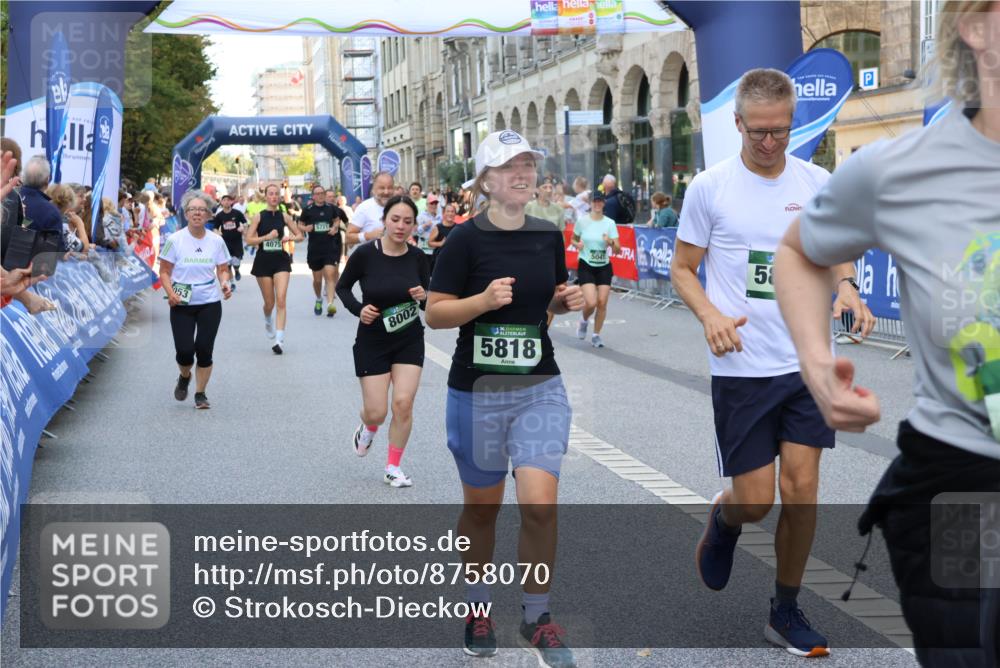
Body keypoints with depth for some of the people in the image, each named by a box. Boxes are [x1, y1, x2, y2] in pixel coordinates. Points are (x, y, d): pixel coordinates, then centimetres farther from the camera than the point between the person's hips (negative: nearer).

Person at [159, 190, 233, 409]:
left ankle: (200, 393, 18)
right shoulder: (175, 240, -4)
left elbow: (223, 269, 10)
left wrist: (225, 283, -12)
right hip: (181, 304, -1)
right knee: (184, 350, -8)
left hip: (210, 303, 1)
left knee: (204, 350, -1)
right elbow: (164, 271, 0)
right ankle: (184, 377, 27)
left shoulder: (216, 241, 2)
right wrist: (170, 292, -16)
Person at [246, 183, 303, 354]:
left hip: (281, 261, 0)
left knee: (281, 299, -14)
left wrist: (290, 238, -11)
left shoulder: (284, 216, 3)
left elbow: (299, 235, 10)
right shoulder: (258, 217, -1)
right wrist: (267, 237, -18)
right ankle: (268, 321, 44)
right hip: (263, 261, 0)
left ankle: (280, 340, -16)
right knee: (269, 302, 7)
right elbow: (249, 239, -6)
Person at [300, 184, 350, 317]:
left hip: (331, 247, 0)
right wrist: (305, 228, -15)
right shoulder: (308, 210, -2)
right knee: (317, 279, 10)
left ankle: (330, 304, -21)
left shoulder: (331, 208, 2)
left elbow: (337, 220, 18)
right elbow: (300, 224, 6)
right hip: (314, 249, 0)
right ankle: (318, 299, 38)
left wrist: (335, 227, -2)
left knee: (330, 274, -15)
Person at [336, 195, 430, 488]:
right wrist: (358, 309, -16)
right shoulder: (365, 254, -15)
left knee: (403, 403, -9)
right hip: (372, 341, -2)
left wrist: (423, 296, -20)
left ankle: (393, 468, 11)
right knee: (377, 412, -1)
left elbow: (429, 303, 3)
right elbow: (342, 287, 1)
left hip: (409, 340, 2)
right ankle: (368, 428, 39)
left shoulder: (418, 257, -8)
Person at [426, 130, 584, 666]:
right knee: (481, 507, 12)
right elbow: (434, 313, -9)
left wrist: (569, 300, -3)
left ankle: (536, 617, 8)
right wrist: (485, 299, -24)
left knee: (540, 504, -10)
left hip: (540, 389, 2)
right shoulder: (466, 239, -9)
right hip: (477, 392, -2)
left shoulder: (549, 236, 3)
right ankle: (477, 608, 33)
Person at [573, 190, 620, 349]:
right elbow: (573, 240, 12)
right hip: (586, 266, -2)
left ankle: (596, 336, 14)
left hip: (604, 267, 2)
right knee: (591, 302, -16)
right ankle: (584, 321, 19)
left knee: (602, 303, -4)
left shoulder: (610, 223, -2)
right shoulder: (582, 221, -3)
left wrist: (611, 242, -24)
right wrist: (577, 244, -10)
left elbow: (618, 250, -3)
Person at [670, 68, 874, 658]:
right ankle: (723, 520, 37)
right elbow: (682, 267, 2)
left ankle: (787, 611, 20)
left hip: (809, 362, 3)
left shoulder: (818, 182, 3)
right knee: (754, 499, -1)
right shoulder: (710, 187, -5)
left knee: (801, 488, 2)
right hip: (743, 367, -2)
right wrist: (710, 314, -17)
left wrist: (846, 286, -6)